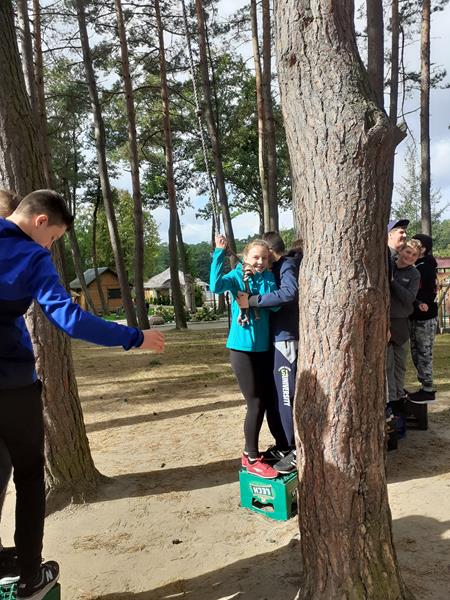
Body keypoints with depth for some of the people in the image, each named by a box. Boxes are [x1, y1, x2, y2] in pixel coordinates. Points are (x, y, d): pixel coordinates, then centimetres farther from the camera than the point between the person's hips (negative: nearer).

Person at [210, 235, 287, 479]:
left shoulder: (268, 277, 4)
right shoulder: (237, 276, -7)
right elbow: (216, 286, -28)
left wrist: (253, 299, -21)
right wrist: (219, 253, -29)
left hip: (264, 348, 4)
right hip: (242, 348, -4)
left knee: (270, 400, 14)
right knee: (256, 403, -2)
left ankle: (284, 448, 32)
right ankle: (251, 457, 14)